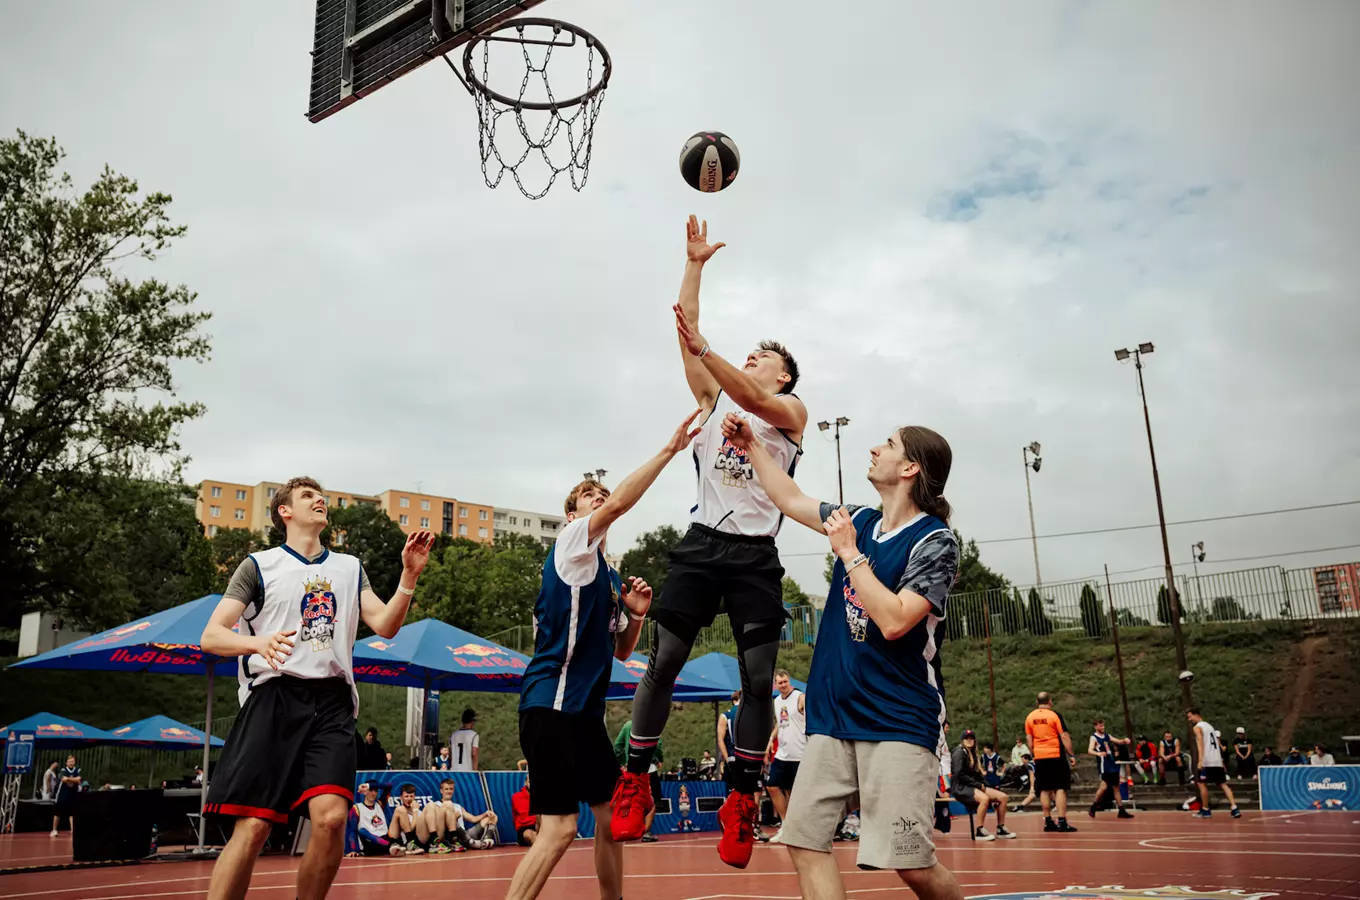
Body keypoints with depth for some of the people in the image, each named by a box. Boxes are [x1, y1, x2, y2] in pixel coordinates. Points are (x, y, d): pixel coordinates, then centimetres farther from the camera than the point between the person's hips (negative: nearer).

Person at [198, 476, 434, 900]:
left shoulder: (350, 567, 18)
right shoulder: (259, 566, 8)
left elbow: (385, 625, 8)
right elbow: (211, 636, 2)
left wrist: (409, 576, -8)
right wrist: (258, 642, -19)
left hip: (332, 703, 2)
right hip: (274, 696, -2)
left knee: (331, 818, -15)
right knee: (253, 826, -9)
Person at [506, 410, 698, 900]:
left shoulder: (609, 577, 20)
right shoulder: (571, 543, -2)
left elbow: (620, 651, 24)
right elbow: (617, 505, -20)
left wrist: (635, 614, 4)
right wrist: (670, 449, -22)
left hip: (586, 709, 9)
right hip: (552, 703, -9)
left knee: (612, 817, 14)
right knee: (560, 827, -14)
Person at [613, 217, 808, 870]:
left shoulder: (792, 410, 8)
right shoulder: (716, 396, 18)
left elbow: (755, 401, -15)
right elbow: (685, 329, 10)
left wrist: (702, 349, -27)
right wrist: (695, 264, 8)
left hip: (757, 553, -2)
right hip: (702, 543, 2)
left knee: (758, 679, -3)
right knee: (663, 661, -6)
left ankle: (741, 799, 7)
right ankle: (634, 781, 3)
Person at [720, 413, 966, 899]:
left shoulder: (934, 541, -9)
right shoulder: (859, 520, 10)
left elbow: (893, 621, -21)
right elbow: (792, 501, 25)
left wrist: (849, 552, -13)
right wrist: (752, 445, 25)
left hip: (899, 722, -6)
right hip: (832, 714, 7)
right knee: (804, 840, -1)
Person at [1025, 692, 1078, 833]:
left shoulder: (1030, 717, 6)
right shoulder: (1055, 715, -7)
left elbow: (1029, 739, 8)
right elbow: (1064, 737, -9)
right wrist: (1072, 755, -4)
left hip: (1039, 757, 4)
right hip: (1056, 756, -4)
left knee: (1045, 790, 8)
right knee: (1060, 788, -2)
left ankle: (1048, 822, 9)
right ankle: (1062, 822, -7)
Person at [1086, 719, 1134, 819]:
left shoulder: (1107, 736, 14)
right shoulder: (1094, 738, -7)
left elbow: (1119, 742, 20)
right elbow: (1090, 751, -23)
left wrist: (1125, 740, -4)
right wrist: (1098, 753, -44)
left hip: (1112, 765, 8)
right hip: (1104, 766, -8)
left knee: (1116, 787, 10)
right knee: (1104, 786, -17)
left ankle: (1122, 811, 14)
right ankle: (1093, 806, -1)